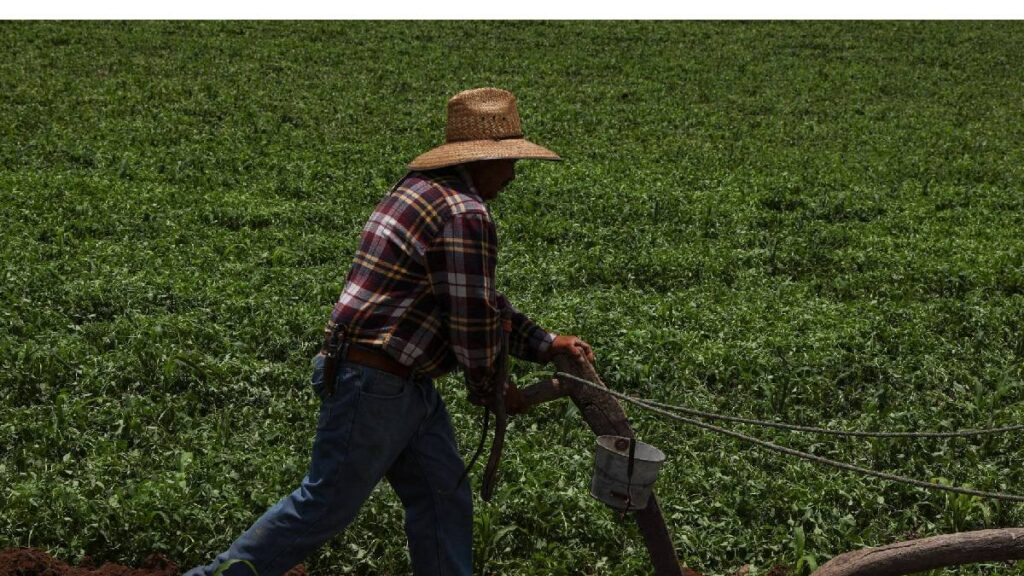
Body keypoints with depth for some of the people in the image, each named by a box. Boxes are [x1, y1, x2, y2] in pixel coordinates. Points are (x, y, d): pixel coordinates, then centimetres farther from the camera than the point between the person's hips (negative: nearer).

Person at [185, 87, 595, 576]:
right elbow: (472, 316, -18)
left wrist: (545, 344, 19)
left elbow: (481, 298, 20)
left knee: (443, 498, 12)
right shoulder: (464, 213, -19)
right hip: (374, 385, -10)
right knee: (328, 504, 3)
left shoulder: (424, 189, 14)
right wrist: (486, 388, 0)